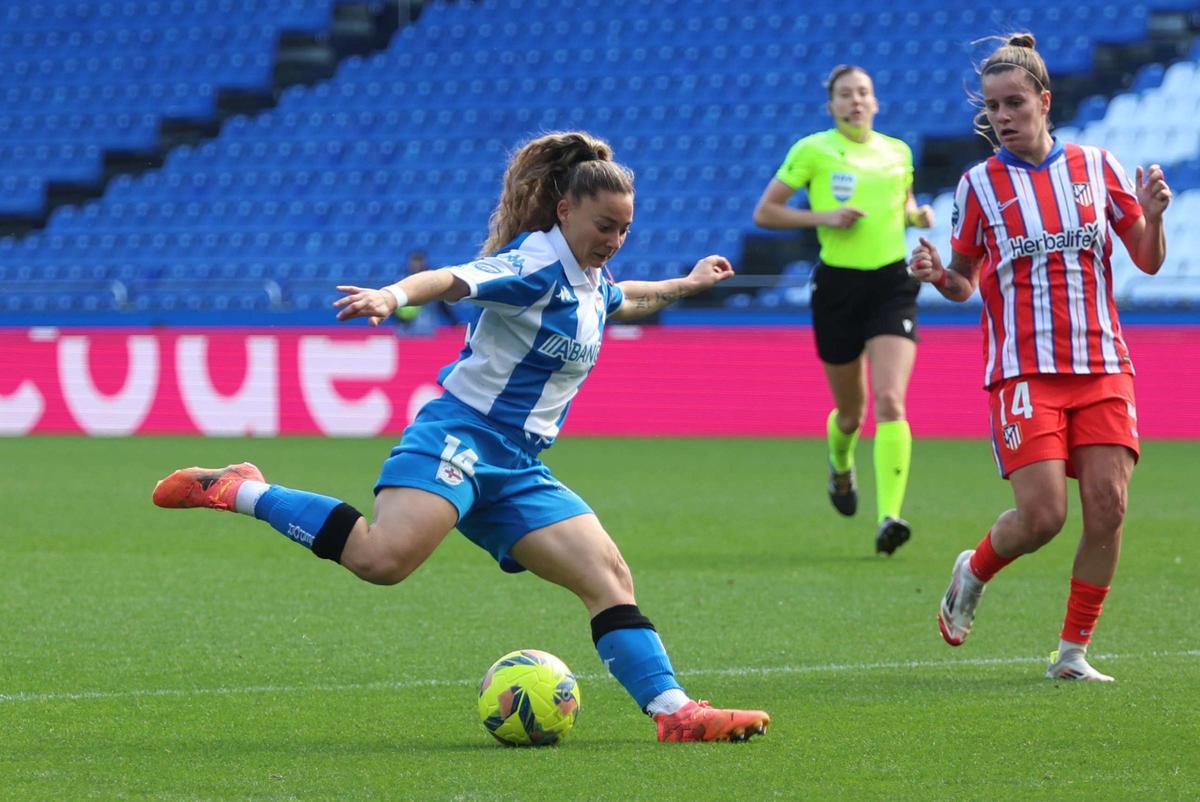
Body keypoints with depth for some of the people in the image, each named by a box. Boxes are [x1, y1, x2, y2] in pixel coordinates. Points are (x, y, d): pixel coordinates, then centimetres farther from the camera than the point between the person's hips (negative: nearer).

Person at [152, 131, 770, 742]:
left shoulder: (591, 283, 18)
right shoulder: (538, 263, -11)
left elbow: (622, 302, 46)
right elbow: (453, 279, -29)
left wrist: (686, 285, 51)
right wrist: (394, 296, -49)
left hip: (516, 470, 9)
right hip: (460, 435, -9)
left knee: (609, 578, 0)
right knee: (384, 558, -31)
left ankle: (673, 711, 1)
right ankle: (242, 492, -16)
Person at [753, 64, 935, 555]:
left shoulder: (898, 153, 8)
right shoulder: (812, 151, -2)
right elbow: (764, 212, 0)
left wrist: (918, 216, 3)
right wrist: (823, 217, -13)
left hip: (892, 284, 1)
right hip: (838, 285, -1)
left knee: (890, 402, -17)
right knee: (851, 410, 11)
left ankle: (888, 518, -23)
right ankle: (840, 467, 48)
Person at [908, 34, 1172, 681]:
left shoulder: (1097, 167, 8)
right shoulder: (979, 185, 4)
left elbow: (1149, 262, 12)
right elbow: (965, 285, 11)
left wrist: (1151, 217, -8)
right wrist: (937, 275, -11)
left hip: (1102, 366, 2)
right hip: (1024, 371, -2)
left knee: (1108, 505, -9)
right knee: (1042, 514, -14)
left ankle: (1073, 652, 3)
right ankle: (973, 572, 19)